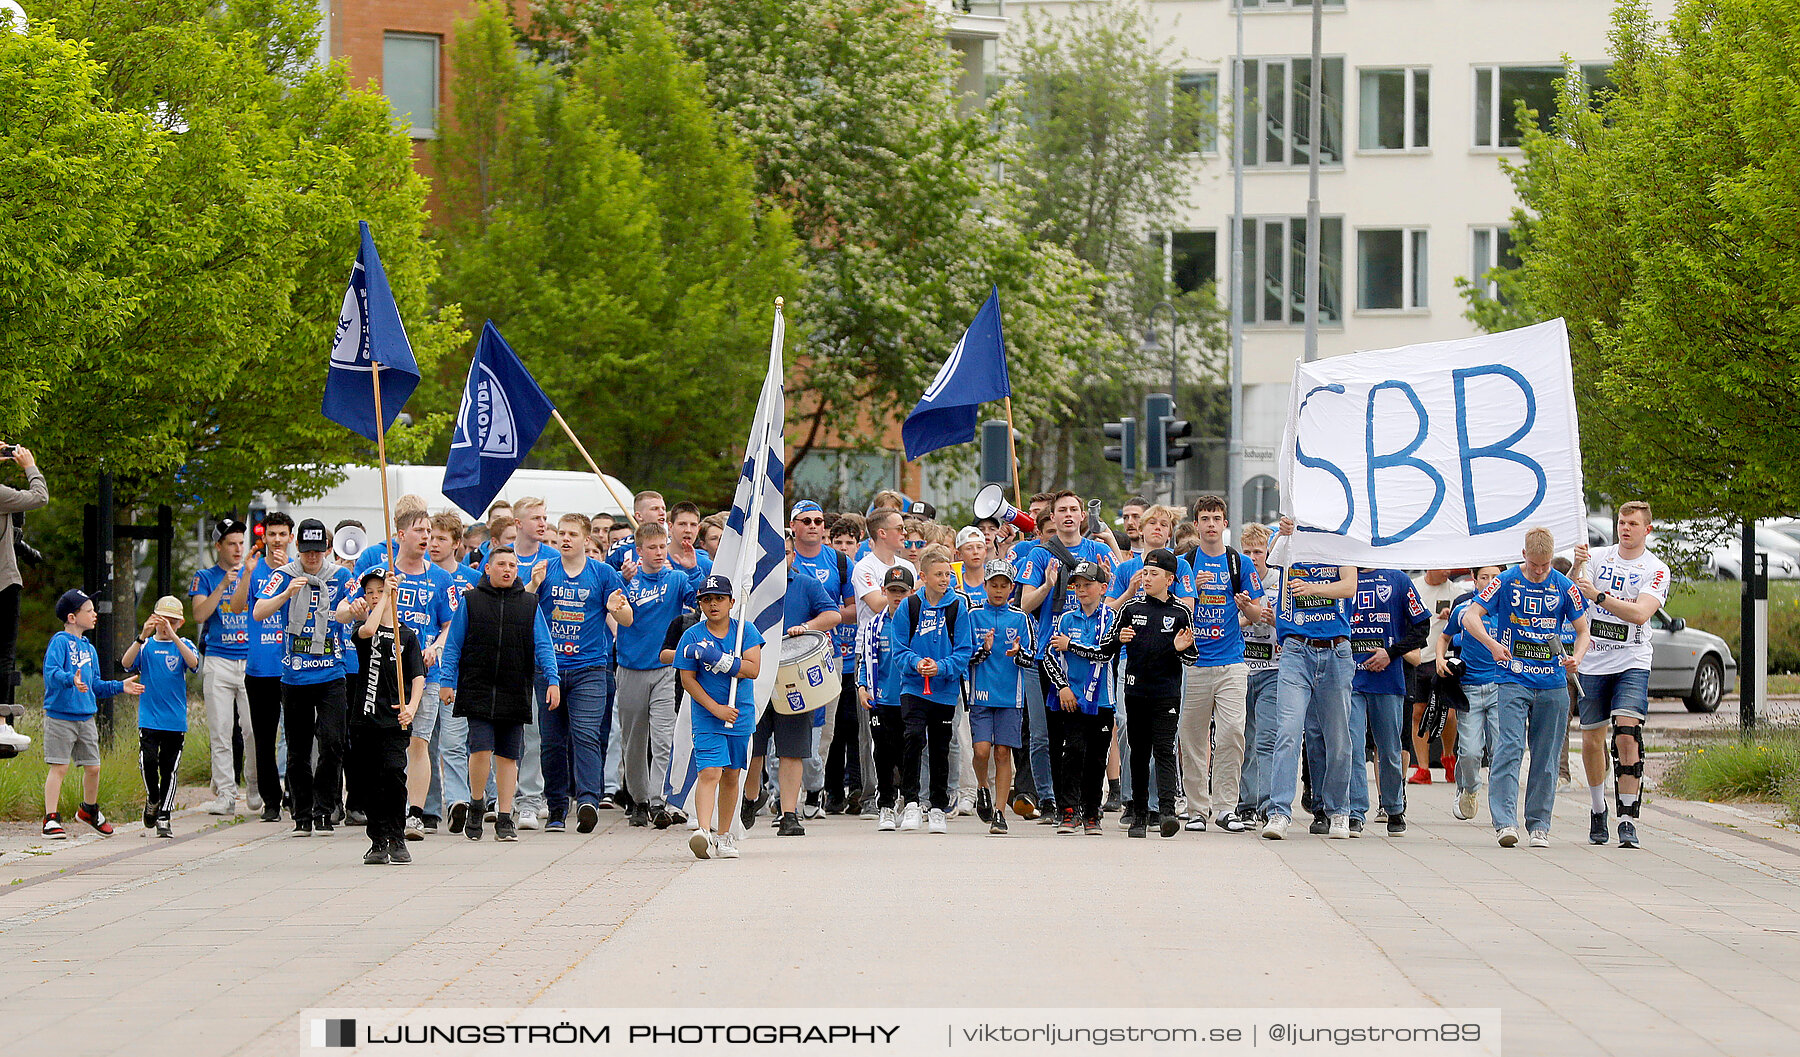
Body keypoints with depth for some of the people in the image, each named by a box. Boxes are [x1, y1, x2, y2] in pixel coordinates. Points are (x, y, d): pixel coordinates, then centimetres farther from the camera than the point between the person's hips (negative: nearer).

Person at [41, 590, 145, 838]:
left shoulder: (89, 648, 16)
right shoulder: (60, 641, -8)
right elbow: (51, 671, -23)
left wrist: (120, 686, 11)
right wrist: (71, 680, -40)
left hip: (85, 718, 7)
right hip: (60, 716, -7)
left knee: (93, 767, 10)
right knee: (59, 767, -7)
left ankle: (89, 811, 33)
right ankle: (51, 819, -3)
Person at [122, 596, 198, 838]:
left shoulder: (183, 646, 5)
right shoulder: (145, 645, 6)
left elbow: (193, 663, -17)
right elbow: (126, 663, -11)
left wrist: (173, 636, -26)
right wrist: (143, 637, -23)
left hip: (176, 720, 0)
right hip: (149, 718, 0)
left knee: (169, 768, 1)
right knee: (148, 759, -16)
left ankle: (164, 817, 10)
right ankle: (152, 799, 11)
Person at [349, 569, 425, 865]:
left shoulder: (407, 635, 8)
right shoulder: (364, 630, 9)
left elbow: (418, 677, 1)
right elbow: (368, 630, -18)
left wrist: (411, 707, -16)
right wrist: (386, 597, -12)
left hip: (395, 720, -2)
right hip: (365, 717, 2)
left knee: (393, 773, -17)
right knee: (369, 782, 3)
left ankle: (397, 840, -7)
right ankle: (379, 842, 13)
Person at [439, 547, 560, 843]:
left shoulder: (529, 604, 10)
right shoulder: (470, 601, 6)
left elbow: (543, 646, 8)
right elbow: (453, 645, 9)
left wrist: (552, 680, -4)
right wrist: (447, 682, 1)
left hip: (515, 694, 2)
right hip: (478, 691, -2)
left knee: (508, 757, 3)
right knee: (481, 749, -13)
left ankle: (504, 819, 8)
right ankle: (476, 805, 10)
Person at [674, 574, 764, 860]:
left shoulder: (745, 631, 2)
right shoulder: (692, 636, -3)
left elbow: (753, 669, -9)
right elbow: (687, 679, -4)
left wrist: (717, 659, -20)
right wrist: (716, 708, -13)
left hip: (740, 716, 3)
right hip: (707, 718, -3)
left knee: (731, 776, 11)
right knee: (709, 772, -17)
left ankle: (724, 836, 22)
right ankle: (704, 832, -29)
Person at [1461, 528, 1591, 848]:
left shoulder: (1564, 587, 4)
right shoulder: (1506, 582, -1)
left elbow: (1582, 630, 10)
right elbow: (1470, 616, -5)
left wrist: (1576, 658, -12)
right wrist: (1491, 644, -23)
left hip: (1552, 684, 2)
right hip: (1514, 680, -2)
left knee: (1546, 757, 5)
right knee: (1509, 749, -14)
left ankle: (1539, 825, 12)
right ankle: (1505, 821, -19)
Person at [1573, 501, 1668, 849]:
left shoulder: (1656, 570, -1)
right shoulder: (1598, 557, 6)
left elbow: (1640, 613, -16)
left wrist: (1598, 595, -25)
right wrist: (1576, 567, -26)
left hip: (1632, 663, -3)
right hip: (1591, 661, 3)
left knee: (1627, 734, -18)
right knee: (1591, 740, 7)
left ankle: (1628, 818, -17)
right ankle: (1598, 810, 27)